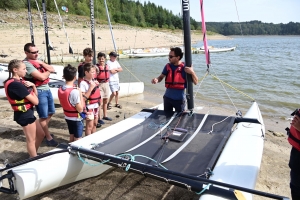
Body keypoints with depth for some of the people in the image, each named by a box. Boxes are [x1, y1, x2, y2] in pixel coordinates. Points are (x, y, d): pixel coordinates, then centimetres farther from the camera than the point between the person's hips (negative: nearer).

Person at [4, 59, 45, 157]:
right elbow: (35, 101, -21)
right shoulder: (16, 84, -23)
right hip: (24, 114, -10)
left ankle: (33, 156, 37)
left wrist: (33, 86, -5)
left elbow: (35, 95, 13)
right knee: (31, 140, 6)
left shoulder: (19, 81, 8)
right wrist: (31, 92, -1)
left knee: (41, 134, 21)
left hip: (28, 113, 10)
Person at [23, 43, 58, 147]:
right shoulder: (26, 63, -16)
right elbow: (42, 77, -22)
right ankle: (48, 137, 15)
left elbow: (52, 69, 5)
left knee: (50, 112, 19)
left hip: (47, 89, 9)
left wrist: (41, 63, -9)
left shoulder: (37, 60, 11)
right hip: (39, 92, -9)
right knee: (44, 116, 2)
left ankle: (43, 130, 38)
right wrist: (48, 71, -2)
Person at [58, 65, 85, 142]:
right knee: (77, 140, 7)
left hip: (67, 117, 7)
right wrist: (80, 94, -17)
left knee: (72, 138, 21)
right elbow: (80, 109, -22)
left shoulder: (60, 89, -3)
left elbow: (65, 103, 8)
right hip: (76, 119, -7)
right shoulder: (75, 91, -26)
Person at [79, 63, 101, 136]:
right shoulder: (83, 83, -19)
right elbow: (84, 98, -24)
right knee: (89, 126, 0)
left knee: (94, 124, 19)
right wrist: (91, 88, -26)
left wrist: (97, 86, 2)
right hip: (89, 107, -8)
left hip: (96, 106, 8)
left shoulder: (94, 80, 5)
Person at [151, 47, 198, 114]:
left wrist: (192, 72, -28)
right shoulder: (168, 66, 0)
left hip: (179, 98, -4)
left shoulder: (185, 68, -12)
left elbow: (195, 82, -10)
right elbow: (161, 77, 9)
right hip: (167, 97, 4)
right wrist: (156, 79, -13)